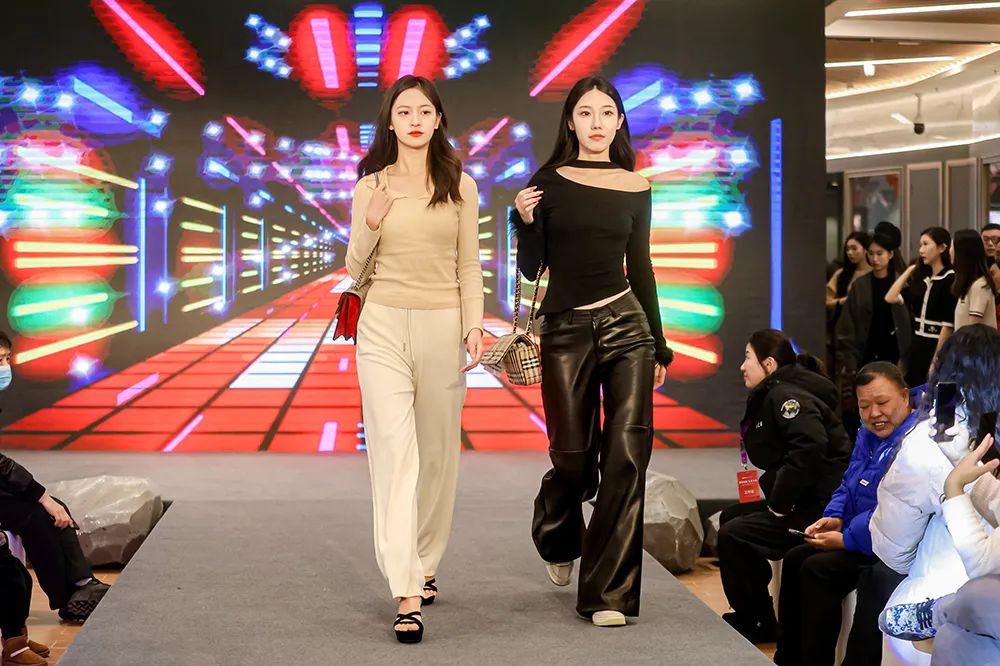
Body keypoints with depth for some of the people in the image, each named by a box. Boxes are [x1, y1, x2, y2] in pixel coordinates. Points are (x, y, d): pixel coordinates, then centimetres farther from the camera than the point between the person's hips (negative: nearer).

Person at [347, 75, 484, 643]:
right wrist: (370, 226, -9)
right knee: (394, 449, -11)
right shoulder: (371, 186, 5)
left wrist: (474, 325, -5)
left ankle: (425, 566, 27)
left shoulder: (460, 185, 5)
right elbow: (354, 268, 9)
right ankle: (408, 595, -14)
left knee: (437, 449, 9)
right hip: (385, 325, -1)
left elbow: (469, 264, 6)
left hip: (443, 325, 1)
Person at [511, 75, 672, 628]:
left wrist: (659, 346, 15)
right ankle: (556, 539, 39)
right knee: (574, 456, 4)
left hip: (626, 324, 1)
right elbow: (531, 268, 0)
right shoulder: (548, 182, 0)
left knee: (627, 455, -6)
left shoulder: (635, 188, 6)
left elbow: (641, 268, 13)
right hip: (566, 331, -1)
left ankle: (608, 593, 2)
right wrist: (525, 222, -19)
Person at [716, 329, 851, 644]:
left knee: (733, 535, -16)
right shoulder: (772, 395, 17)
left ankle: (754, 622, 1)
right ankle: (754, 614, 24)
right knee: (729, 518, 17)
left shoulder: (785, 395, -14)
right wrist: (771, 494, 3)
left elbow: (810, 447, -29)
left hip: (821, 507, -11)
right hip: (804, 502, 11)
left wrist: (779, 503, -22)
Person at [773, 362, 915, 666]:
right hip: (860, 535, 11)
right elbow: (848, 486, 21)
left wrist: (846, 539, -22)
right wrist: (834, 518, 0)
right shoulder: (869, 434, 12)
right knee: (796, 559, 4)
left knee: (817, 570, -19)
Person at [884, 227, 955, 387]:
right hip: (917, 345, 7)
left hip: (937, 345, -7)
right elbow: (891, 298, 3)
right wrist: (909, 270, 7)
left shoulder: (951, 279, -12)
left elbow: (948, 323, -15)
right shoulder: (921, 277, 11)